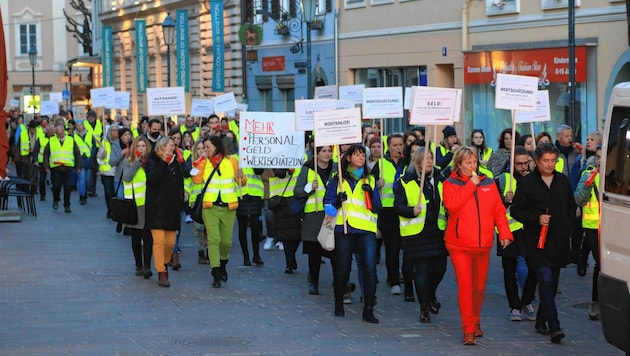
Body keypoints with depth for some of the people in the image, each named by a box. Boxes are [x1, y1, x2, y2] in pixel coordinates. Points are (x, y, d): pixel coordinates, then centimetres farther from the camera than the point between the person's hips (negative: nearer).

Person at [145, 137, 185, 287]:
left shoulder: (174, 162, 15)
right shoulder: (152, 161, -2)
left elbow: (180, 183, 16)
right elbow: (153, 178, -20)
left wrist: (180, 201, 7)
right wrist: (164, 162, -18)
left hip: (172, 207, 5)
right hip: (157, 207, -5)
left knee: (170, 241, 5)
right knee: (159, 240, -10)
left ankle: (164, 264, 31)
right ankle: (161, 273, -8)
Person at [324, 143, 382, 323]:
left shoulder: (370, 180, 14)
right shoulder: (337, 179, 10)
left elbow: (376, 208, 9)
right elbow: (328, 207, 6)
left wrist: (371, 194, -9)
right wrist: (337, 201, -15)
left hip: (366, 230, 0)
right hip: (343, 229, 0)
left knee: (370, 268, -13)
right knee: (342, 269, 5)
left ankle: (368, 309, -12)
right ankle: (339, 304, 27)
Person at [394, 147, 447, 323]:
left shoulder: (439, 179, 10)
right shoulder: (406, 182, -3)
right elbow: (398, 205, -6)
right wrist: (412, 211, -24)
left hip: (438, 230, 4)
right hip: (416, 232, -4)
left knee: (440, 267, 6)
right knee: (421, 270, -4)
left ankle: (431, 294, 36)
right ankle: (424, 308, 7)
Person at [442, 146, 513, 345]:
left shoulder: (488, 184, 9)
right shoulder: (451, 183, 0)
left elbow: (499, 210, 5)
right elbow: (452, 204, -18)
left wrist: (504, 233, -8)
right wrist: (470, 185, -14)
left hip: (483, 245, 3)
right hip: (459, 245, -3)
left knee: (480, 287, 13)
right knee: (465, 286, -10)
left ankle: (475, 322, 33)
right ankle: (468, 330, -7)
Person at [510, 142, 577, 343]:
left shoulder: (563, 181, 11)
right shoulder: (527, 183, -2)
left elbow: (571, 208, 22)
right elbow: (515, 210, 0)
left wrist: (567, 227, 7)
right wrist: (536, 219, -13)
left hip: (559, 242, 5)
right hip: (537, 242, -5)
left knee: (552, 283, 11)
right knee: (546, 280, -15)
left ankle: (541, 320, 25)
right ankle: (554, 326, -20)